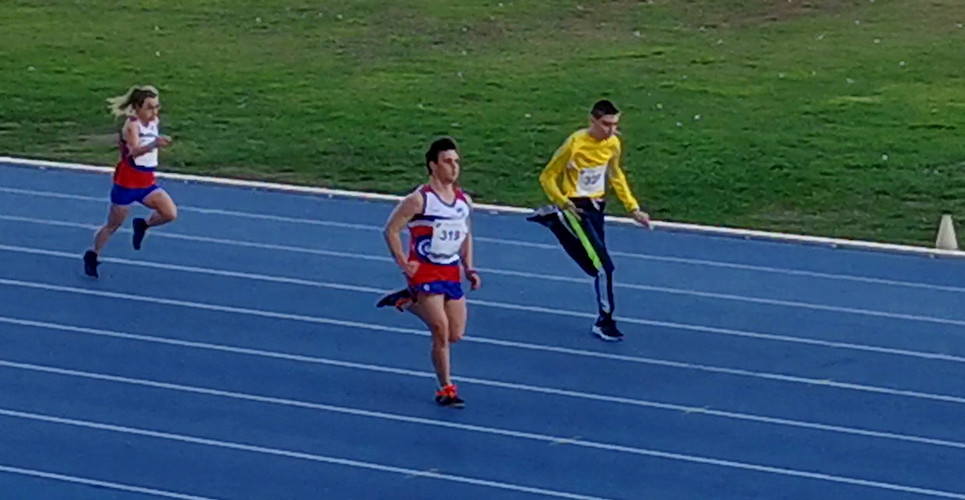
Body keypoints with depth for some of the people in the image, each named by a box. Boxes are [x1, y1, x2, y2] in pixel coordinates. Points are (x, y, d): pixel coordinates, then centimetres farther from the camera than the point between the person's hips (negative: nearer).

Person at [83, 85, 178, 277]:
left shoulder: (154, 122, 2)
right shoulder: (132, 125, -21)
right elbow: (134, 151, -41)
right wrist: (154, 144, -57)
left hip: (147, 182, 6)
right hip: (127, 182, -6)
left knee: (171, 213, -14)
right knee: (113, 225, 8)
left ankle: (142, 225, 14)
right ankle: (92, 255, 30)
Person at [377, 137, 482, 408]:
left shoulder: (464, 200, 5)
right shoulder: (419, 200, -13)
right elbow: (391, 229, -8)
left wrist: (469, 269, 9)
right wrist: (403, 263, -12)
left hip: (451, 272, 6)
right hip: (425, 272, -6)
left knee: (456, 334, 7)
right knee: (441, 330, -12)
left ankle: (408, 301, 27)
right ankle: (446, 388, 2)